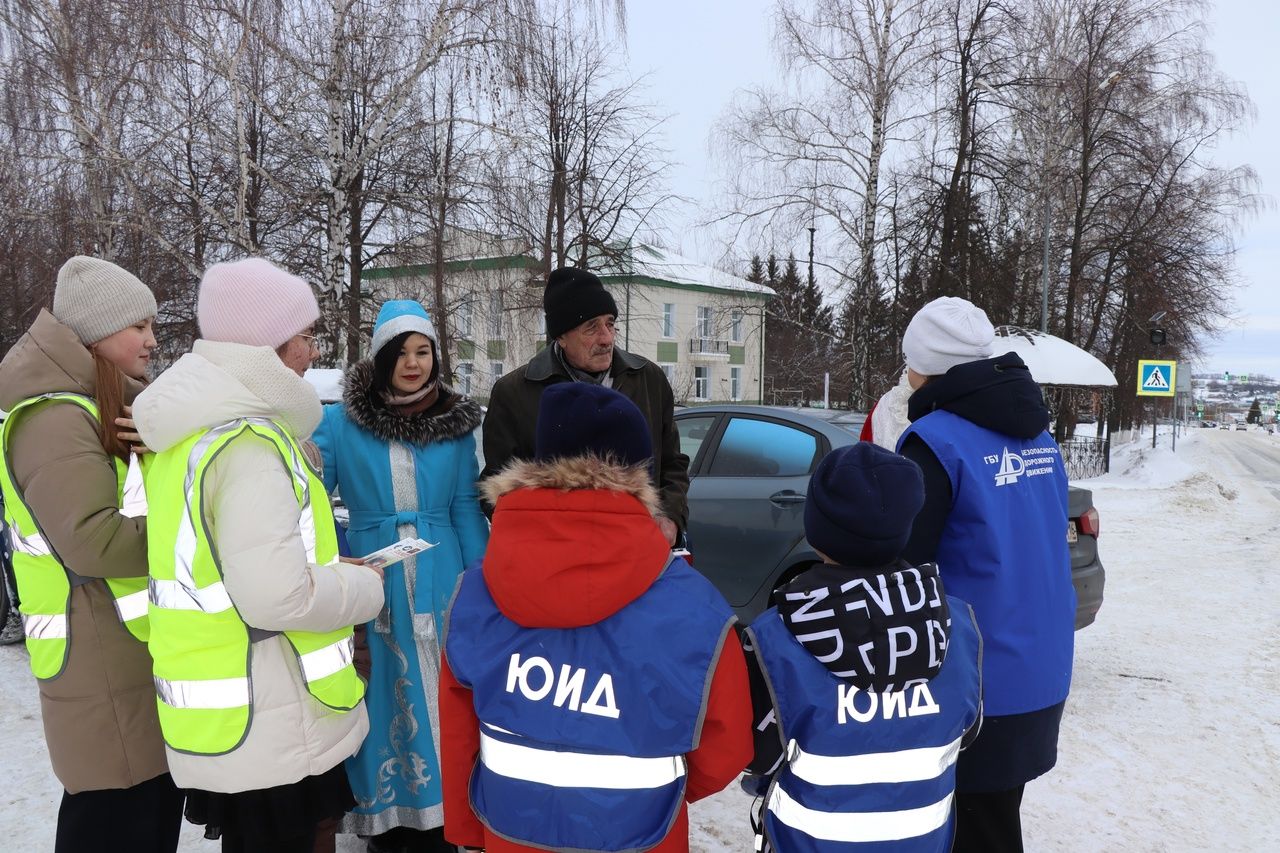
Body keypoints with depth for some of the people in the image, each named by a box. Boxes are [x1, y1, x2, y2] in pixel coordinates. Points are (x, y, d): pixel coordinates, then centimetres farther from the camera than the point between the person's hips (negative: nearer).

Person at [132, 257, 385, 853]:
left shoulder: (192, 430, 8)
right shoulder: (249, 443, -23)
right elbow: (277, 595, -29)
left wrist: (330, 570, 11)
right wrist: (364, 586, -12)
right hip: (266, 732, -9)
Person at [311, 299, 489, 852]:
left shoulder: (455, 423, 4)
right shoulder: (339, 421, 0)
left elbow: (467, 511, 6)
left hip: (441, 582, 1)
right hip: (371, 583, -1)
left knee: (440, 699, 7)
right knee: (383, 703, 7)